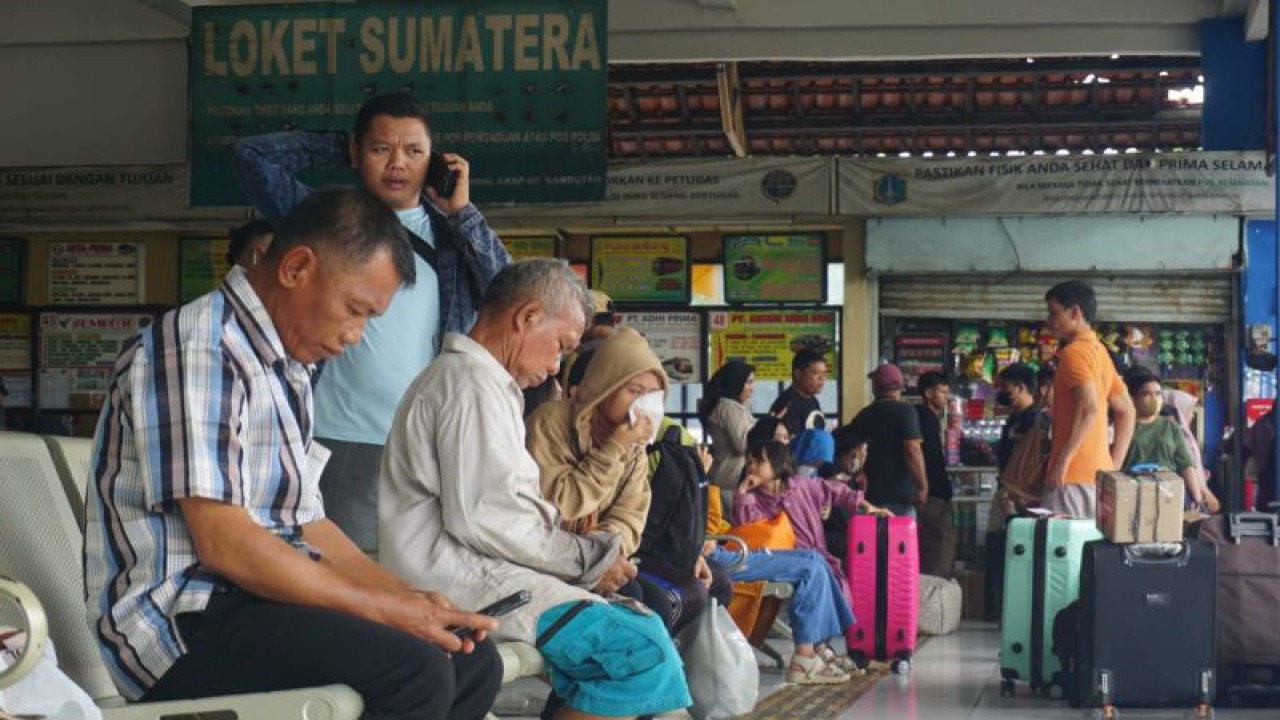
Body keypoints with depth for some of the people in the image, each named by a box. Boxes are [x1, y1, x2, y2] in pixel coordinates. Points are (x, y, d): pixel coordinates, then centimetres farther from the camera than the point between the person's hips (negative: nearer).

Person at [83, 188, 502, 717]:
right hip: (183, 620, -10)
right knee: (414, 673, -27)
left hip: (263, 599, 10)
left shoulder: (287, 370, 17)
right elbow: (223, 544, -21)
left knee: (472, 663, 1)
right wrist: (384, 608, -15)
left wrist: (406, 596, 3)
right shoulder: (197, 350, -15)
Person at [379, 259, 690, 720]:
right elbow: (483, 518, -21)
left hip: (470, 568, 11)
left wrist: (589, 549, 6)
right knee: (643, 651, -21)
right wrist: (587, 558, -11)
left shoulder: (466, 375, 23)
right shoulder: (475, 382, -12)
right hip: (461, 579, -11)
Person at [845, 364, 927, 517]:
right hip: (900, 495, -5)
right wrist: (922, 487, -12)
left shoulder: (863, 415, 10)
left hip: (871, 493, 5)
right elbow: (912, 451, -16)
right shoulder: (905, 412, -7)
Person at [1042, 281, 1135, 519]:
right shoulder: (1099, 352, 19)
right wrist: (1114, 465, 17)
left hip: (1074, 476, -9)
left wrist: (1062, 460, -21)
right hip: (1100, 472, 9)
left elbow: (1089, 408, -22)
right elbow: (1126, 412, 21)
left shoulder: (1074, 352, -9)